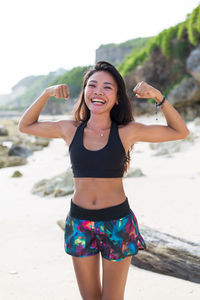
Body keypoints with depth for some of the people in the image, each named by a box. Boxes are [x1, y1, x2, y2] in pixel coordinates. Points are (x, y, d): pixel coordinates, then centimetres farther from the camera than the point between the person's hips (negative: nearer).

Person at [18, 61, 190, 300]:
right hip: (79, 223, 2)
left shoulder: (127, 132, -6)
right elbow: (25, 126, 12)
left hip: (117, 222, -2)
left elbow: (181, 132, 0)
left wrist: (157, 96, -11)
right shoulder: (71, 130, 0)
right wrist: (47, 93, -1)